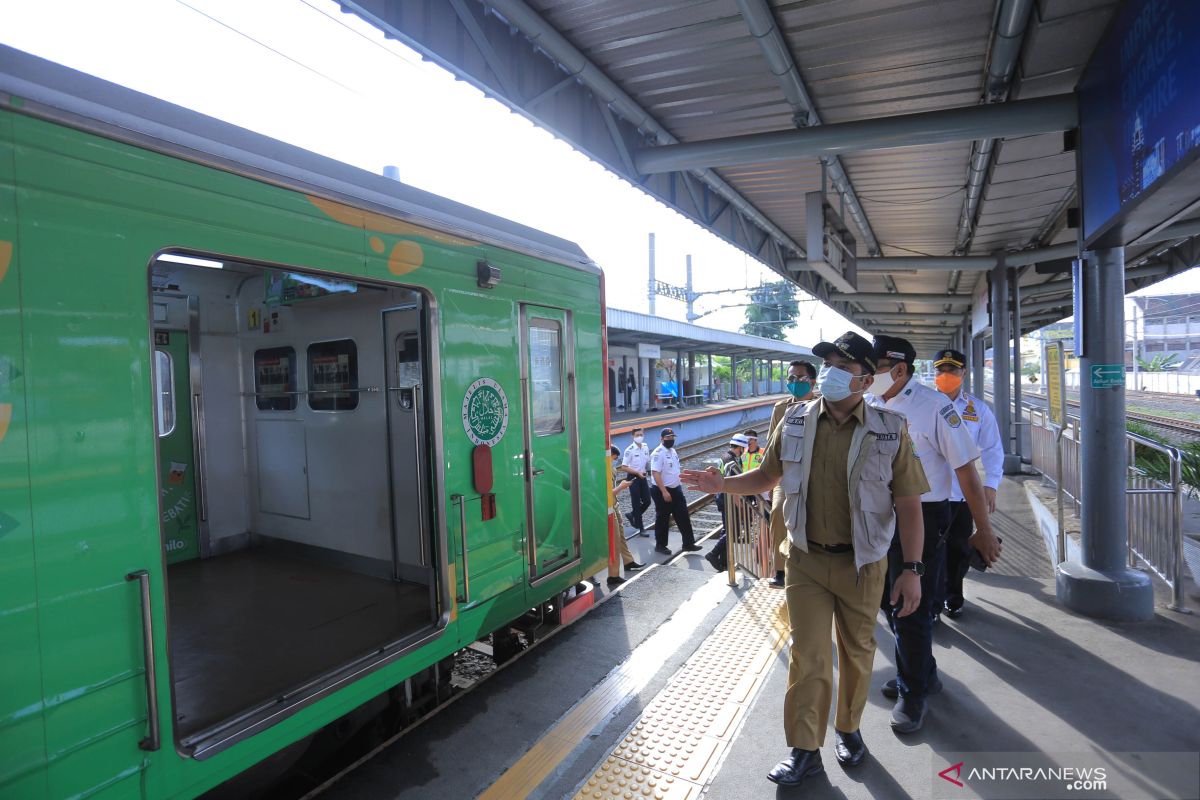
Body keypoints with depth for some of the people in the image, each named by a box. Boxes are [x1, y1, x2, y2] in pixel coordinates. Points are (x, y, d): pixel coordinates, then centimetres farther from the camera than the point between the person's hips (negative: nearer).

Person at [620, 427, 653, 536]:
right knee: (637, 503, 1)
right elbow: (623, 467, -16)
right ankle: (641, 528, 12)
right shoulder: (629, 450, -17)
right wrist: (637, 472, -21)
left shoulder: (646, 447, 2)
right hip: (633, 478, -6)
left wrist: (646, 471, -4)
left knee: (647, 501, 7)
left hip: (642, 477, 6)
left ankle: (632, 515, 32)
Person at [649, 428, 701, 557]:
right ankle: (660, 546, 17)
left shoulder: (673, 451, 11)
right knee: (662, 519, 4)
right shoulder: (658, 453, -17)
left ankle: (688, 543, 16)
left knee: (683, 517, 8)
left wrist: (678, 486, 19)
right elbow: (655, 473, -23)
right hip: (662, 491, -8)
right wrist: (664, 491, -27)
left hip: (676, 489, 8)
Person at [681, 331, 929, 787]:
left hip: (862, 564, 0)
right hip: (806, 560, 1)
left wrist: (912, 570, -10)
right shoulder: (795, 423, -4)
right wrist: (722, 484, -11)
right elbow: (766, 477, 6)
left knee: (856, 651, 18)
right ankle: (804, 750, 21)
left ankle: (848, 729, 42)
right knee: (808, 655, 5)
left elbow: (908, 504, -6)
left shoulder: (889, 431, -9)